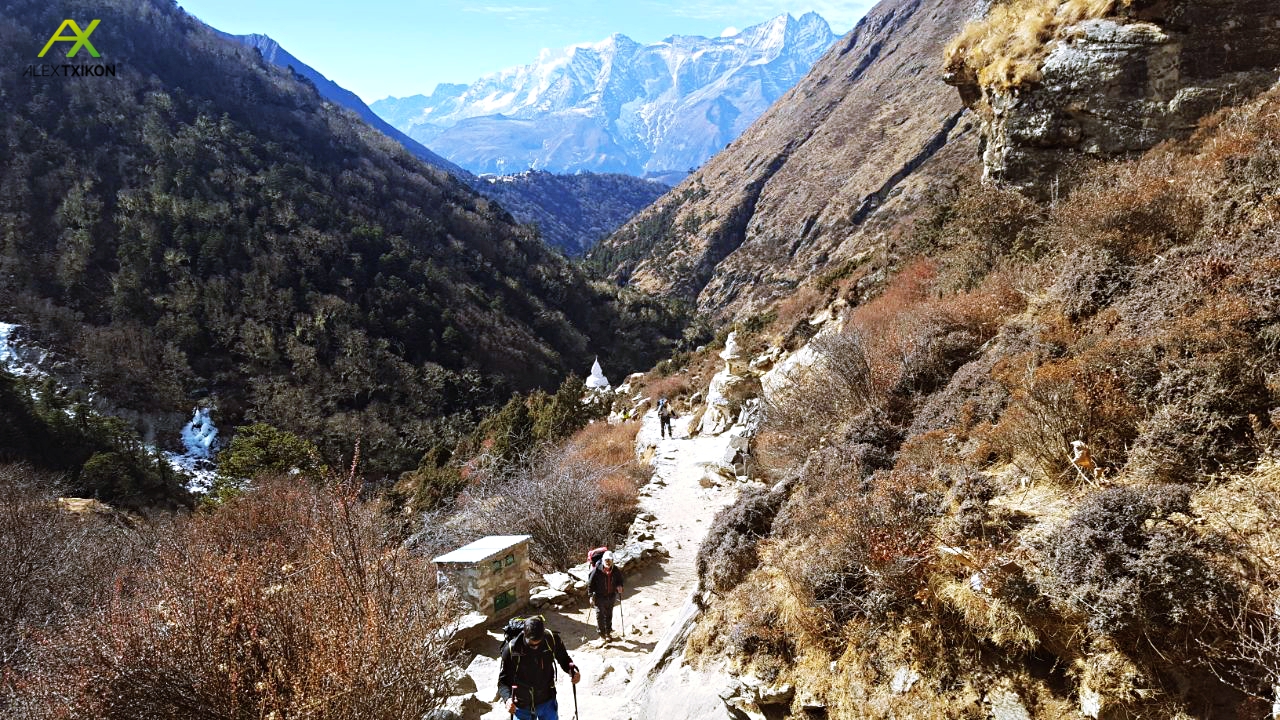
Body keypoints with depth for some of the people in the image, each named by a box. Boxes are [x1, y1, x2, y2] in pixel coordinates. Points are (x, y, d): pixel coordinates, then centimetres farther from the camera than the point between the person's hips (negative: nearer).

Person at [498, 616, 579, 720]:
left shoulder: (552, 639, -19)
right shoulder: (511, 649, -24)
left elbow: (563, 659, -1)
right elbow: (503, 680, -15)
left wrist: (573, 669, -20)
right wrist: (507, 698, -34)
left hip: (547, 703, 1)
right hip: (522, 706, -1)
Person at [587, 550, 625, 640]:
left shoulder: (616, 571, -6)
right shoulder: (597, 571, -18)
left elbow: (620, 580, 12)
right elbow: (590, 584, -11)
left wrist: (619, 586, -9)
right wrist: (591, 596, -13)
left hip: (611, 597, 3)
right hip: (599, 597, -3)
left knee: (609, 615, 16)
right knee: (600, 615, 1)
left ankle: (608, 632, 32)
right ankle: (601, 634, 17)